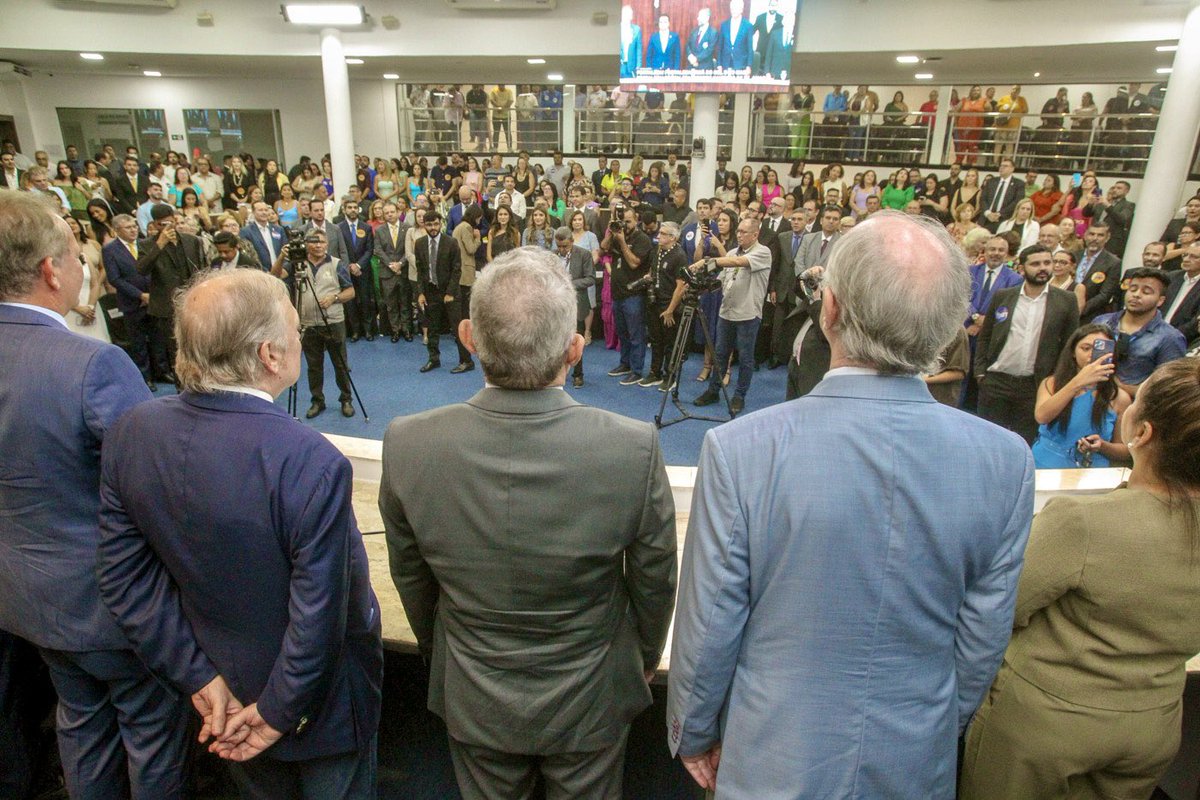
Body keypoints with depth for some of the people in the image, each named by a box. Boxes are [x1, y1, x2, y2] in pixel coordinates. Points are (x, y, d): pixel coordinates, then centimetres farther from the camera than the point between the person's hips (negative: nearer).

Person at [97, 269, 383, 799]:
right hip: (316, 698, -5)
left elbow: (122, 577, -8)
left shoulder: (130, 433, -17)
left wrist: (198, 676, -3)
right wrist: (280, 713, -11)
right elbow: (321, 617, -29)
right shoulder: (312, 464, -36)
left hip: (225, 689, 5)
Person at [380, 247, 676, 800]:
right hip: (588, 701, 0)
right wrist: (646, 660, 9)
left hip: (473, 700, 1)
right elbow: (655, 582, -12)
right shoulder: (634, 448, -29)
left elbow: (411, 580, -7)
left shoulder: (406, 445, -24)